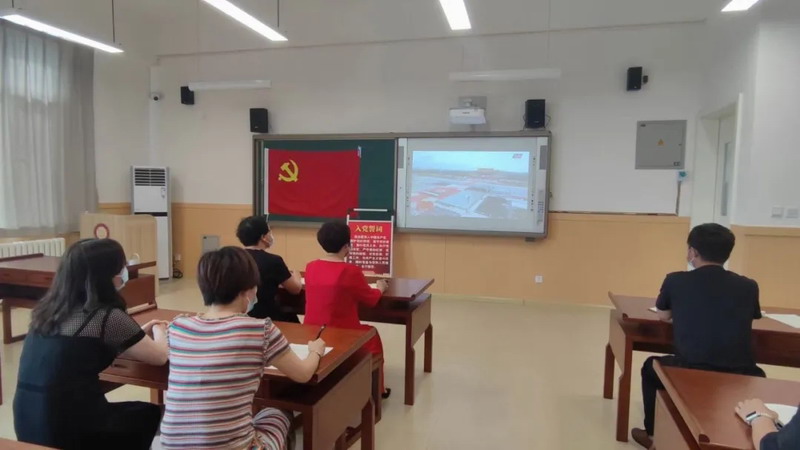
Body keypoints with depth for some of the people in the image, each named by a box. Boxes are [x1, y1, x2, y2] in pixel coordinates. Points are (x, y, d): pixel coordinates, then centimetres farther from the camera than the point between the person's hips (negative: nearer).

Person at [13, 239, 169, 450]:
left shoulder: (49, 309, 4)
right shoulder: (106, 316, -18)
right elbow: (159, 356, -4)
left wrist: (139, 333, 24)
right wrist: (160, 332, 16)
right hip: (68, 430, -7)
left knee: (133, 411, 28)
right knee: (150, 414, 19)